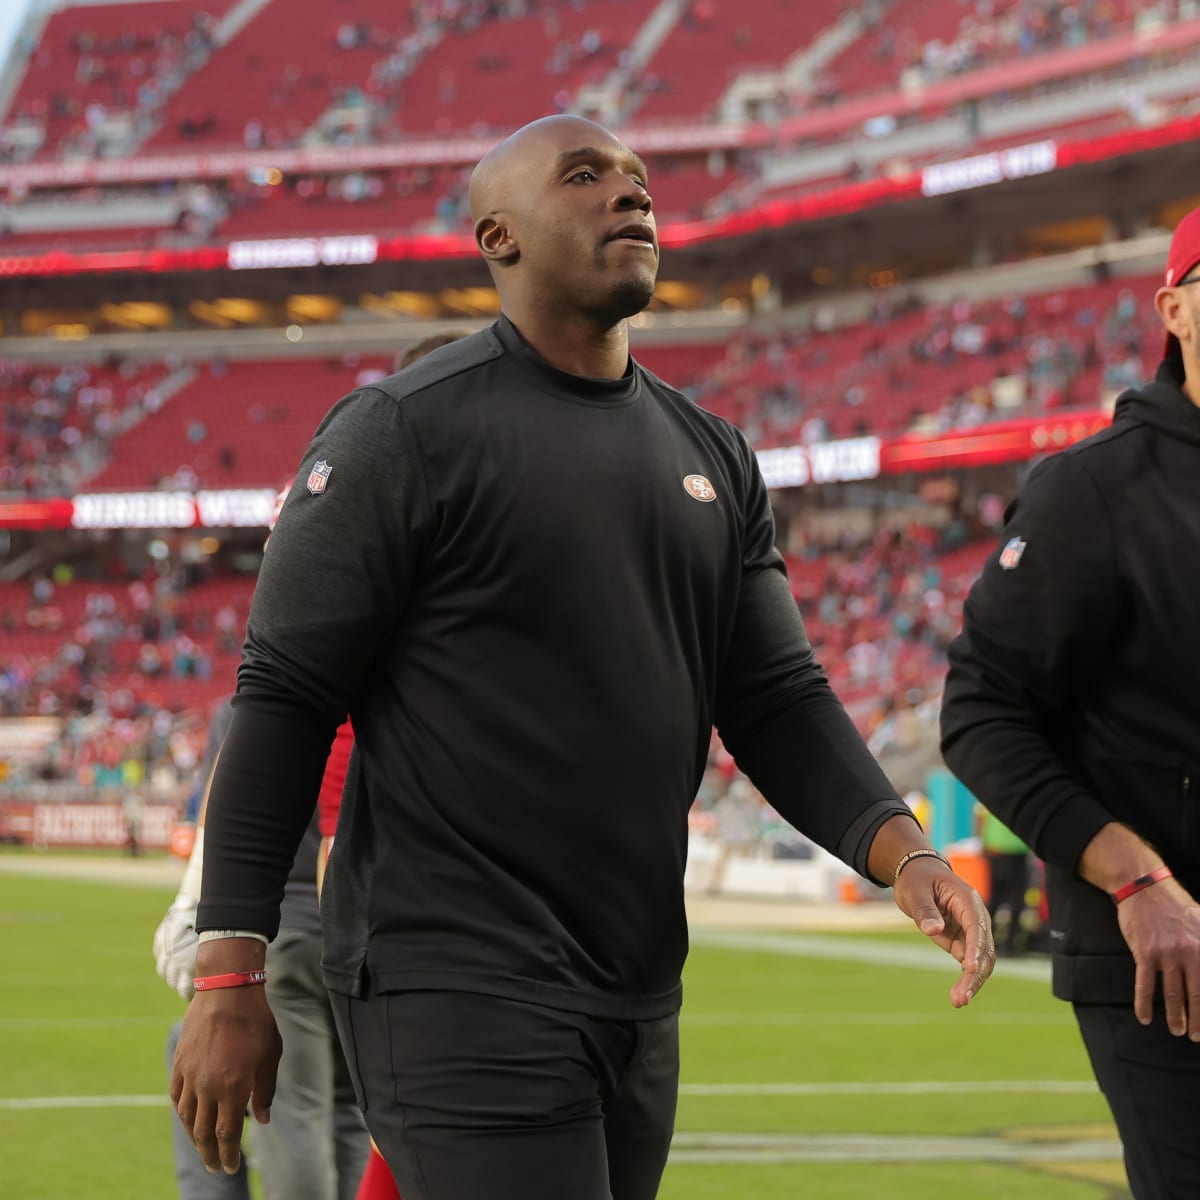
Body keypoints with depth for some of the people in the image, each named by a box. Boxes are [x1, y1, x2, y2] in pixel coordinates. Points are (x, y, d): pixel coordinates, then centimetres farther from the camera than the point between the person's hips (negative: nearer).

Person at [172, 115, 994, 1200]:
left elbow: (777, 700, 11)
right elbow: (283, 698, -8)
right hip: (453, 991, -7)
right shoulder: (407, 432, -7)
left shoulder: (711, 457, 14)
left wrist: (903, 851, -8)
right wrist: (231, 979, -12)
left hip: (639, 1002, 7)